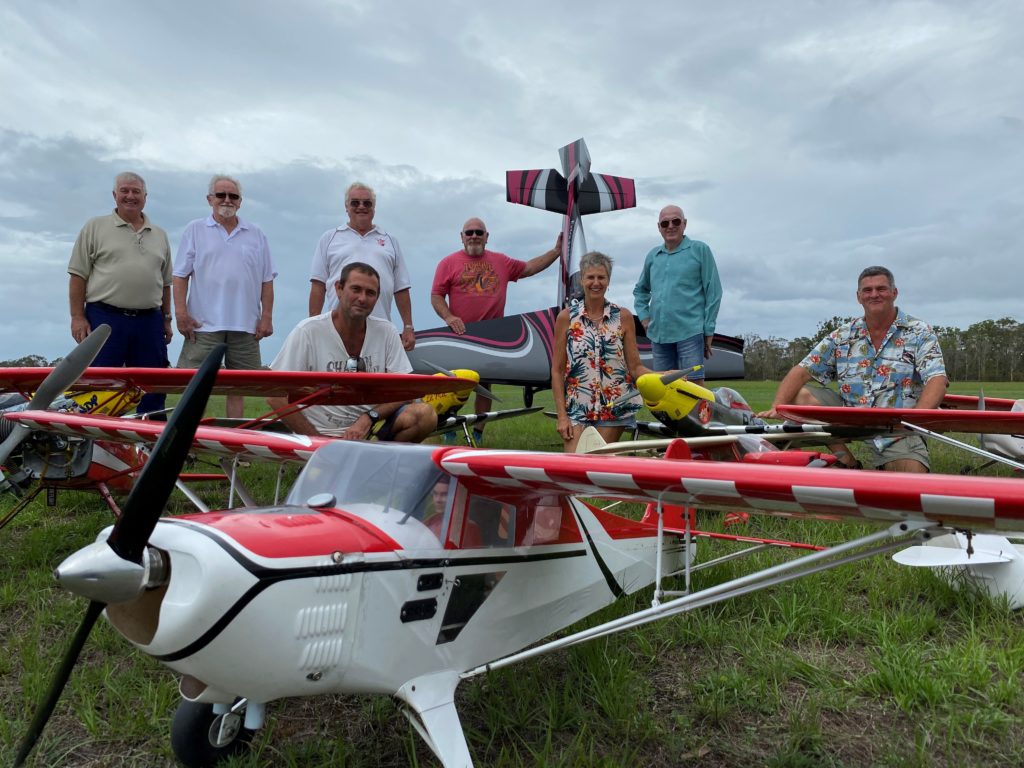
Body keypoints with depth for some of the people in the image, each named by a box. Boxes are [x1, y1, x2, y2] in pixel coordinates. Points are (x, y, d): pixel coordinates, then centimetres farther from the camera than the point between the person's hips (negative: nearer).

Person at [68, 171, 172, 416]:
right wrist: (78, 317, -6)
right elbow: (78, 276, 2)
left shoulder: (159, 235, 17)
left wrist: (166, 319, 13)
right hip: (105, 318, -3)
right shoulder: (95, 227, 6)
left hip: (149, 321, 3)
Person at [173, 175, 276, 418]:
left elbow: (267, 280, 10)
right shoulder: (195, 230, 8)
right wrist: (181, 313, -6)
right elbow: (180, 275, 4)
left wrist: (267, 317, 2)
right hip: (203, 324, -2)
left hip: (245, 325, 2)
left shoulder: (256, 234, 13)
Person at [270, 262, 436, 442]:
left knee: (424, 414, -21)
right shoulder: (308, 332, -7)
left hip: (371, 427, 4)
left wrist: (369, 418, -16)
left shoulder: (386, 331, 4)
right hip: (320, 433, -4)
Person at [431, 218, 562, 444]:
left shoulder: (501, 262, 14)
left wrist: (556, 251, 11)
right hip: (460, 335, -3)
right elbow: (436, 295, -1)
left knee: (484, 385, 8)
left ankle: (478, 434, 18)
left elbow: (529, 268, 19)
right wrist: (448, 317, -17)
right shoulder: (449, 262, 2)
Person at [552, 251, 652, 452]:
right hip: (577, 407, 0)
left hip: (614, 407, 1)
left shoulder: (623, 317, 3)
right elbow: (557, 370, 2)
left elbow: (635, 367, 4)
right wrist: (561, 416, -4)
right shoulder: (566, 317, 2)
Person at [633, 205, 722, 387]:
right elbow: (640, 290, 29)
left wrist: (709, 330, -4)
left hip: (690, 331, -5)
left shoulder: (699, 250, 1)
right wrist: (643, 315, 13)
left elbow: (713, 292, -1)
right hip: (658, 334, 5)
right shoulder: (653, 256, 15)